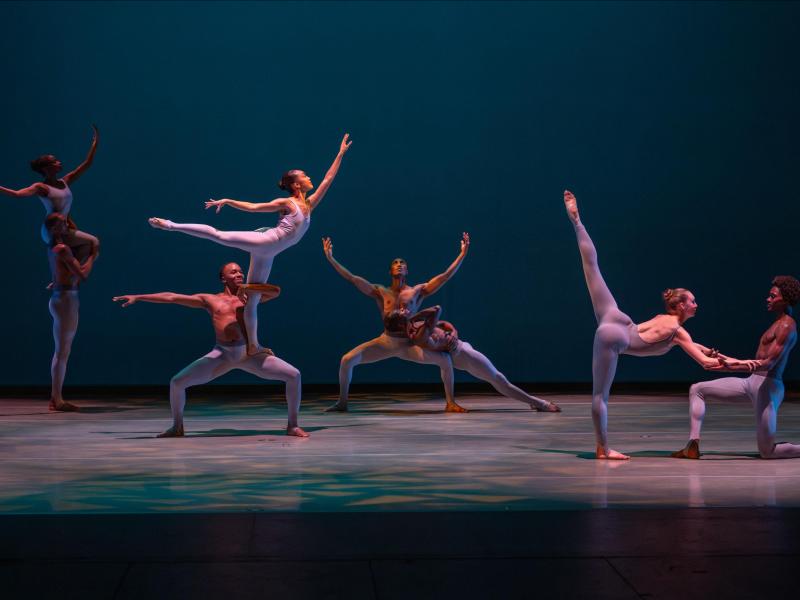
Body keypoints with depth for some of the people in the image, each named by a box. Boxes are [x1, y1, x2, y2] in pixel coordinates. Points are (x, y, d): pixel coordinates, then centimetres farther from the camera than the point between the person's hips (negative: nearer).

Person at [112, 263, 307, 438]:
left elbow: (276, 291, -4)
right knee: (177, 382, -8)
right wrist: (138, 297, 6)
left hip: (248, 353, 0)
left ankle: (292, 426, 0)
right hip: (221, 355, 0)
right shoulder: (209, 300, 11)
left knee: (294, 375, -15)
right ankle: (177, 427, 15)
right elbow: (171, 297, 9)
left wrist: (247, 287, -9)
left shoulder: (249, 296, 13)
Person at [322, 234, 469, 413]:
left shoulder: (418, 291, 2)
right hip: (385, 342, 1)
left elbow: (445, 276, -3)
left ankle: (450, 403, -5)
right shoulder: (380, 293, 3)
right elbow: (352, 278, -1)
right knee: (347, 360, -15)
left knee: (445, 359, -20)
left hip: (409, 344, -1)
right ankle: (342, 403, 3)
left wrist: (462, 254, -9)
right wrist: (330, 259, -8)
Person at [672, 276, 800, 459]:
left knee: (767, 452, -5)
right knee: (697, 389, 6)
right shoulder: (778, 324, 17)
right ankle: (693, 447, -1)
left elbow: (769, 363, -23)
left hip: (767, 386, -10)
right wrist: (732, 363, 24)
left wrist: (731, 367, -31)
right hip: (751, 382, 10)